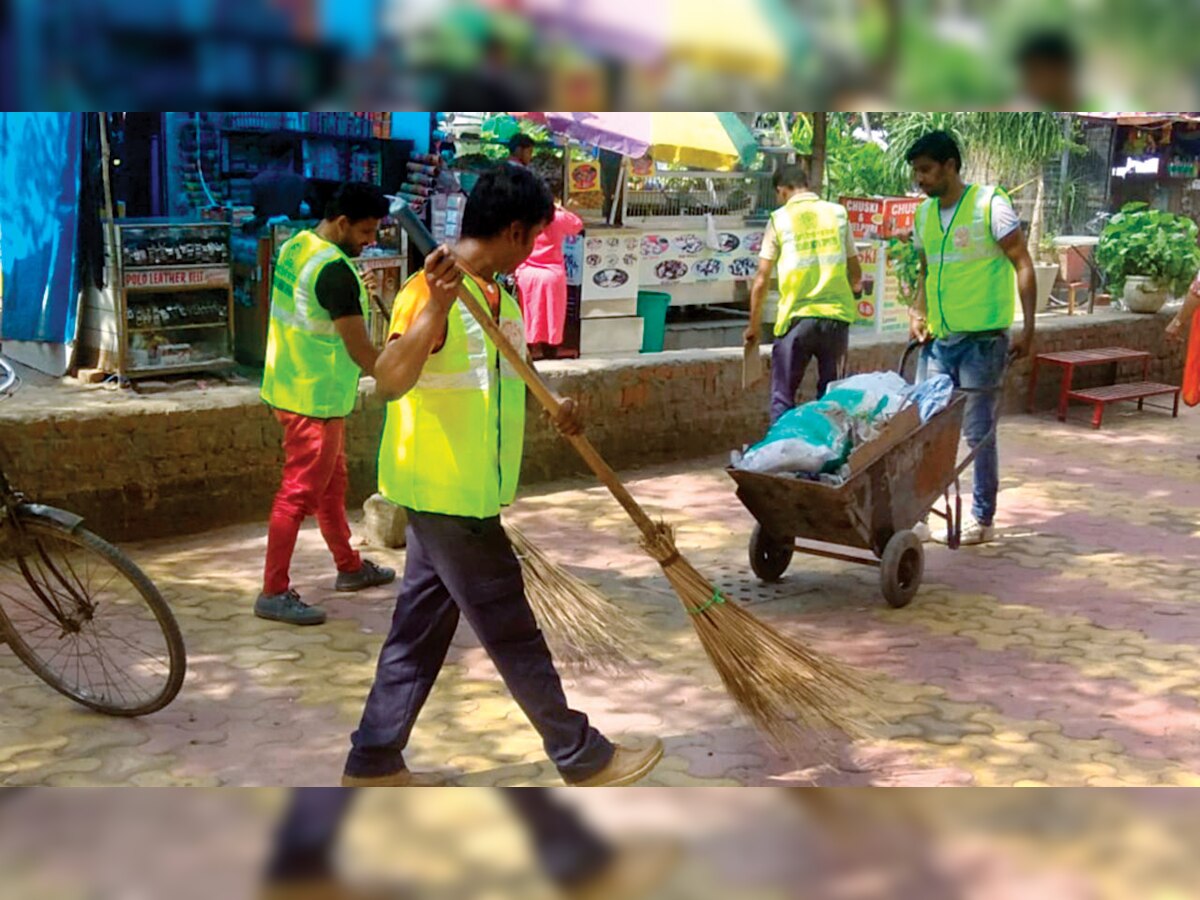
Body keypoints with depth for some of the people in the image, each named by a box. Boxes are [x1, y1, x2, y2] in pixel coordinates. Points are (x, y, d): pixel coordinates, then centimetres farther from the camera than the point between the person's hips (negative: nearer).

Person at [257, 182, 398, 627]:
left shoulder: (295, 246, 6)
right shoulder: (335, 271, -23)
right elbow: (362, 351, -22)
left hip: (290, 386, 10)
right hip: (315, 400, -10)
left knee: (331, 484, 21)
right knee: (299, 492, -3)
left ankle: (350, 567, 35)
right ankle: (274, 593, 4)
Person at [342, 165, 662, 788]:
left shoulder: (500, 297, 11)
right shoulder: (429, 293, -18)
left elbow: (506, 385, 22)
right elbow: (389, 381, -31)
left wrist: (556, 411, 3)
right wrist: (434, 306, -43)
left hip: (467, 496, 9)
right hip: (445, 495, -9)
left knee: (420, 631, 15)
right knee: (512, 635, 3)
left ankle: (373, 762, 25)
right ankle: (583, 758, 15)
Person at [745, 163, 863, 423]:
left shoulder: (779, 219, 2)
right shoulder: (838, 213, 9)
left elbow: (761, 281, 1)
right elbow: (856, 274, 14)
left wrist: (754, 326, 12)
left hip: (797, 316, -3)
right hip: (837, 315, 3)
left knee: (783, 399, 6)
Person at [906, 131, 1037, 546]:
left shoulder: (990, 204, -8)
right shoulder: (924, 213, 10)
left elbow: (1023, 266, -7)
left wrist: (1028, 328, -12)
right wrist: (917, 311, 5)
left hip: (982, 337, -6)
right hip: (938, 338, 6)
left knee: (978, 431, 0)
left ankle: (982, 519, 12)